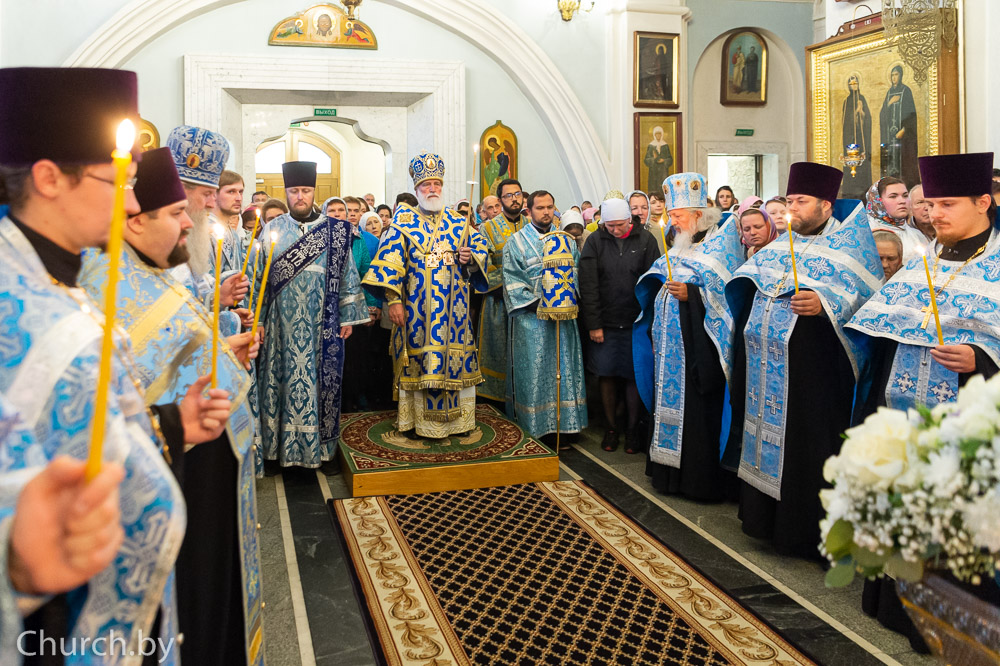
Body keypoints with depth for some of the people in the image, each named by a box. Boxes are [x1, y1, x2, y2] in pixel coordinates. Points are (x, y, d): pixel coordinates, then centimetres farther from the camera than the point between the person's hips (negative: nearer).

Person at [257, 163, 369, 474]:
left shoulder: (334, 231, 4)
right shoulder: (273, 230, 6)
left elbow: (347, 276, 5)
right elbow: (258, 278, 6)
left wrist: (348, 317, 0)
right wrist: (257, 321, 1)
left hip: (322, 326, -1)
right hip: (282, 326, 1)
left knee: (322, 381, 5)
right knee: (280, 382, 5)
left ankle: (325, 448, 16)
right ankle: (276, 448, 17)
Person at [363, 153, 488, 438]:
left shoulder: (458, 221, 12)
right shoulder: (404, 221, 2)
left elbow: (480, 245, 19)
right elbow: (390, 260, -6)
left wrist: (471, 257, -5)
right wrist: (393, 300, -14)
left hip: (454, 305, 3)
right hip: (416, 306, -3)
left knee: (454, 357, 5)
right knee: (418, 358, -1)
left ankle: (458, 417, 16)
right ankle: (415, 419, 9)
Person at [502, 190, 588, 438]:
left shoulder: (566, 240, 13)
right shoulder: (517, 241, 1)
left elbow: (575, 274, 12)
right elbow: (512, 280, -5)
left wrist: (568, 301, -5)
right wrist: (535, 304, -14)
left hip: (564, 316, 4)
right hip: (532, 319, -4)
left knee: (564, 368, 6)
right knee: (535, 370, -1)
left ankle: (564, 421, 14)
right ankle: (535, 425, 7)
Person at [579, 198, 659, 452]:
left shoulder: (646, 240, 0)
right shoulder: (595, 241, 0)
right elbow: (588, 286, -2)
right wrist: (593, 324, -6)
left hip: (636, 323, -1)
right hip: (604, 323, 1)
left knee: (634, 376, 3)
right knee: (607, 375, 6)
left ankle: (633, 429, 18)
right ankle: (611, 428, 22)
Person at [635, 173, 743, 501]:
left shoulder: (718, 244, -6)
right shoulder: (681, 248, 17)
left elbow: (723, 295, -15)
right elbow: (656, 291, 23)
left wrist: (689, 294, -25)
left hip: (699, 350, -8)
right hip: (672, 348, 8)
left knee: (699, 411, -5)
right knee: (672, 407, 10)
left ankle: (705, 480, 5)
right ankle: (674, 474, 20)